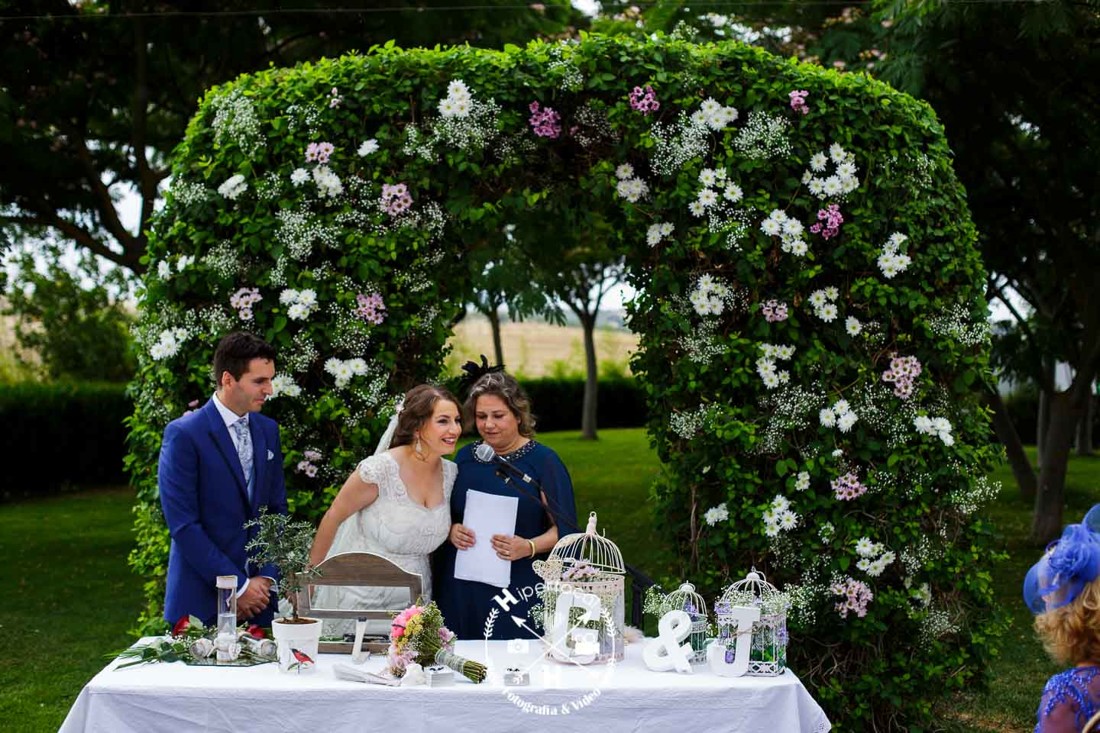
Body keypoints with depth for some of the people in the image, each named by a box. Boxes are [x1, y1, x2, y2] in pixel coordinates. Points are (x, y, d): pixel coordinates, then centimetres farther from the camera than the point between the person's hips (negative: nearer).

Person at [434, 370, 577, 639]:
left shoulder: (543, 460, -2)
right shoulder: (465, 458, 11)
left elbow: (563, 529, -3)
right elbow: (444, 515, 19)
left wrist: (529, 547, -20)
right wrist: (452, 530, -2)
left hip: (520, 592, -4)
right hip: (462, 588, 4)